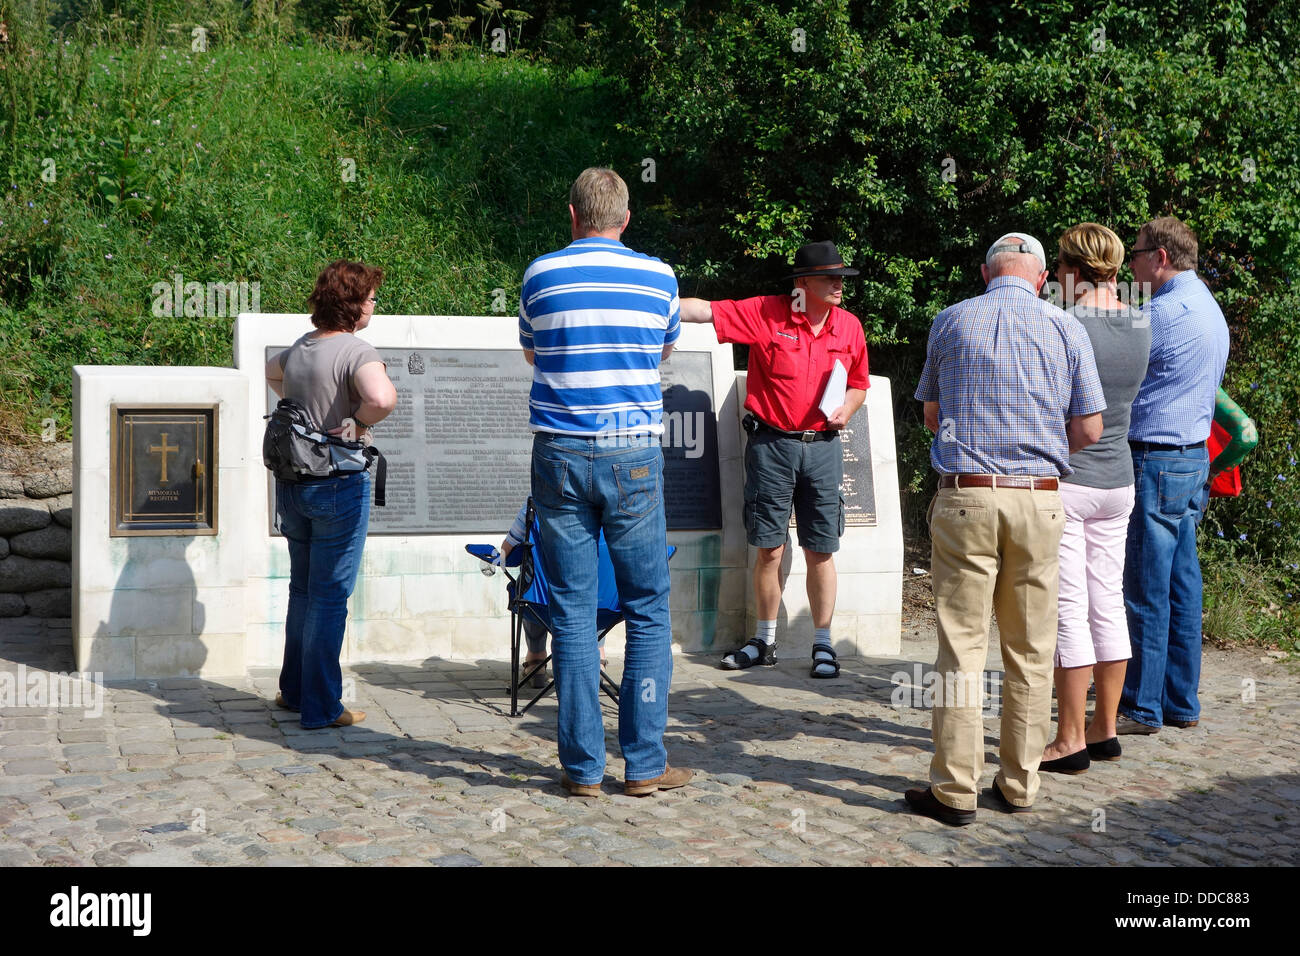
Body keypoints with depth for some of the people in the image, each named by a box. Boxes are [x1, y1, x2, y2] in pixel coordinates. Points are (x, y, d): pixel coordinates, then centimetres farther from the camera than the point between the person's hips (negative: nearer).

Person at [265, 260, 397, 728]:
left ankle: (294, 689, 30)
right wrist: (359, 423, -17)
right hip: (339, 485, -7)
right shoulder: (355, 351, -17)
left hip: (292, 481, 7)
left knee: (302, 590, 20)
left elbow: (271, 371, 30)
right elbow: (382, 398, -36)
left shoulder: (298, 349, 7)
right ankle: (320, 707, 6)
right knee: (330, 597, 0)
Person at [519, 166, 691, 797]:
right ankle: (644, 763, 9)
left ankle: (582, 765, 9)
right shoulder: (657, 277, 2)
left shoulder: (540, 276, 2)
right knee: (648, 609, 7)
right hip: (633, 455, -1)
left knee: (572, 611, 5)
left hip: (561, 456, 1)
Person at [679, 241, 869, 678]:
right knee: (769, 549, 4)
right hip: (771, 444, -2)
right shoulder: (766, 314, -6)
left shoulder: (849, 326, 6)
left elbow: (858, 384, 18)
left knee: (820, 550, 3)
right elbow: (705, 311, -10)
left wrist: (846, 409, -2)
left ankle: (823, 644, 14)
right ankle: (764, 641, 19)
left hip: (822, 446, 2)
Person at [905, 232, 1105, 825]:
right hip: (1039, 499, 1)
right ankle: (1019, 783, 17)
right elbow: (1088, 430, 5)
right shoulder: (1066, 329, 5)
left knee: (961, 647, 1)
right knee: (1030, 650, 10)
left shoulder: (949, 323, 5)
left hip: (964, 496, -1)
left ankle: (955, 791, 3)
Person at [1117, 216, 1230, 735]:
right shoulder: (1210, 309, 17)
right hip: (1193, 457, 10)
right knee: (1181, 586, 12)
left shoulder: (1163, 312, -15)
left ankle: (1141, 707, 3)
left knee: (1145, 590, -4)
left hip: (1155, 463, -10)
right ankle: (1180, 702, 18)